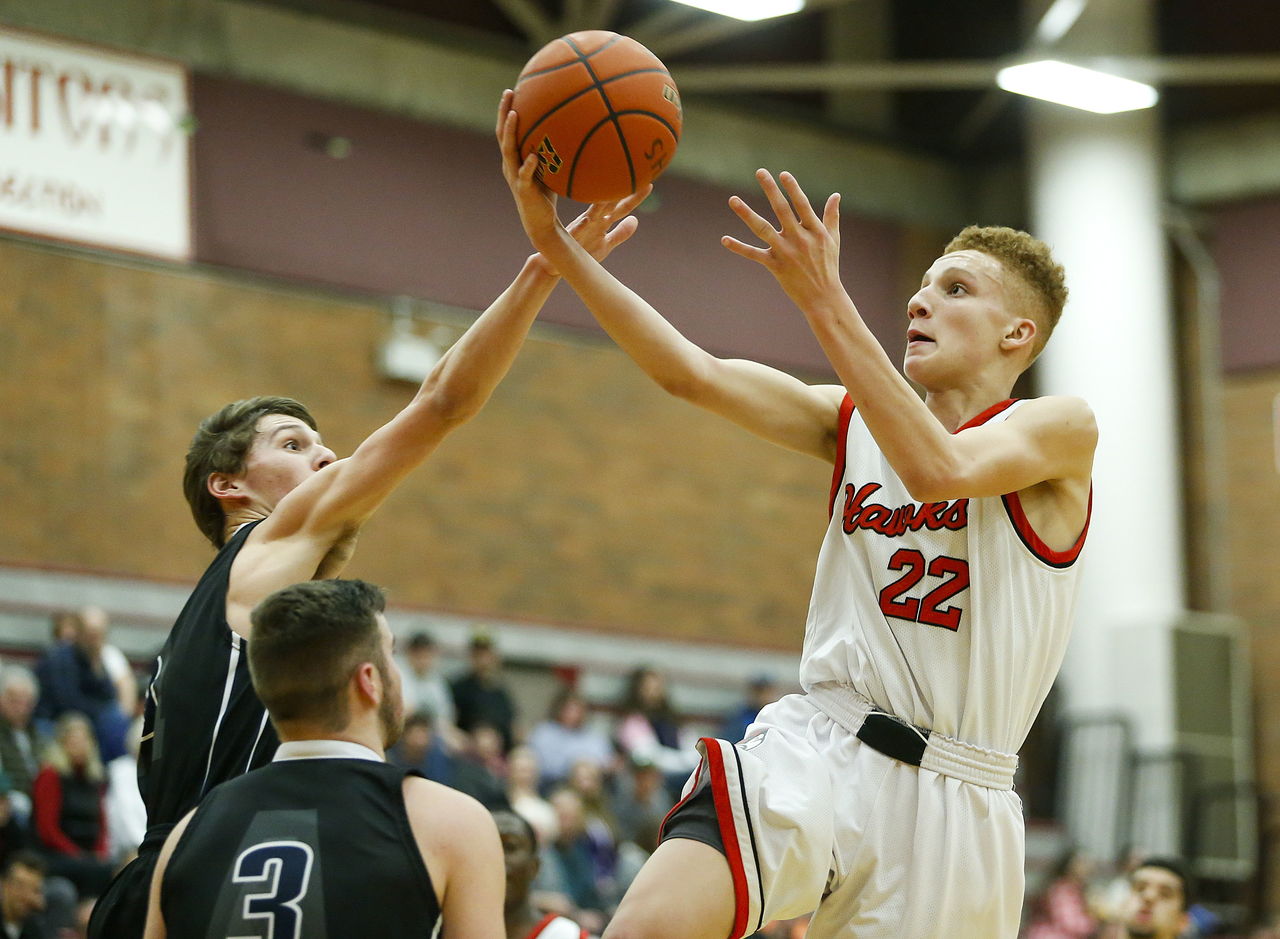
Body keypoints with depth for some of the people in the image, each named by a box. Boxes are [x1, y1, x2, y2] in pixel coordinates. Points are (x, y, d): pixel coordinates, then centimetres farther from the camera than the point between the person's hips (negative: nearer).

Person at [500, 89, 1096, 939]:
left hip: (948, 796, -3)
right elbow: (691, 372, 4)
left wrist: (824, 299, -25)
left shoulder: (1060, 430, 0)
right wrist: (552, 240, -6)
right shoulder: (852, 421, 15)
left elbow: (939, 467, -20)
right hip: (817, 750, 3)